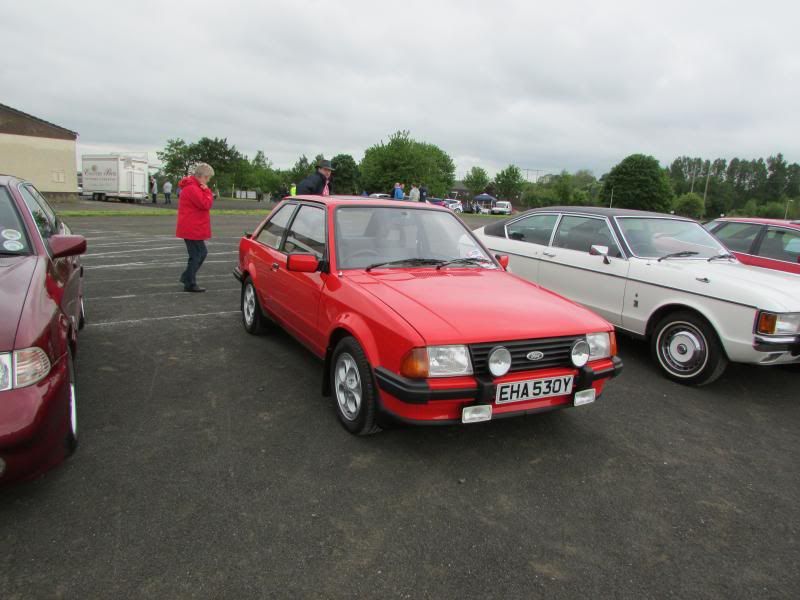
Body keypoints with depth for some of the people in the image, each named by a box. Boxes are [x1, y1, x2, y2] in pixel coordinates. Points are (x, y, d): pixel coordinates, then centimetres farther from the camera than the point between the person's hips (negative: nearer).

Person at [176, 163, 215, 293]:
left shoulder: (194, 186, 17)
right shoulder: (192, 188, -18)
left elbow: (205, 203, 20)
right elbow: (206, 204, -22)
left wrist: (205, 191, 7)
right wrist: (206, 190, -13)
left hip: (192, 228, 11)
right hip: (192, 229, -11)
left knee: (201, 253, 18)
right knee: (197, 255, -3)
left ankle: (187, 277, 25)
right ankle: (190, 284, 5)